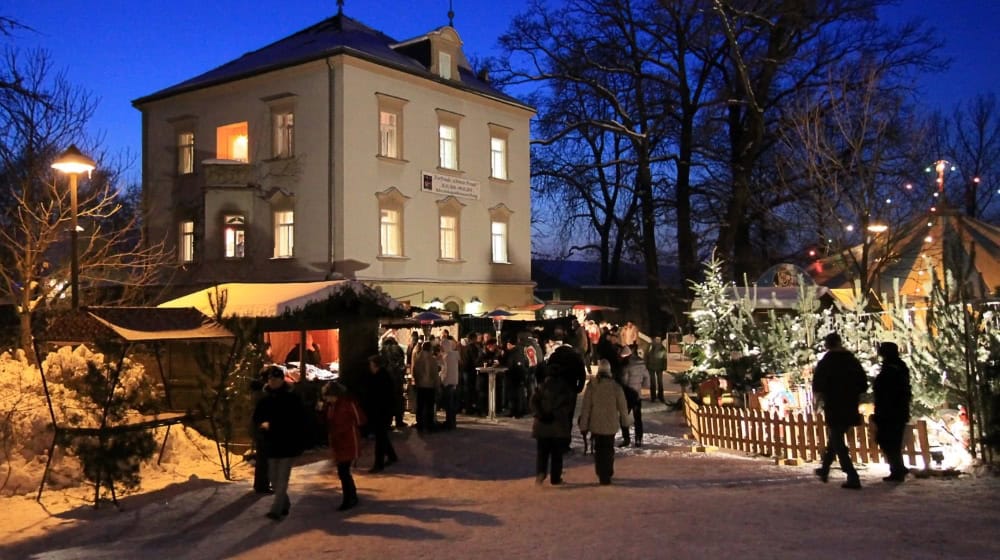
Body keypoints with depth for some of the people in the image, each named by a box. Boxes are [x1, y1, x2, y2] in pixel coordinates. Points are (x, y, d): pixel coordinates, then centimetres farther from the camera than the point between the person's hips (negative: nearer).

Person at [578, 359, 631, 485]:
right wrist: (625, 421, 15)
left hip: (595, 424, 0)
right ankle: (607, 475, 11)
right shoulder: (615, 386, -10)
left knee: (598, 450, 13)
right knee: (609, 450, 13)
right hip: (611, 425, 0)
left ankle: (602, 475, 13)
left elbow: (585, 407, -7)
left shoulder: (591, 385, -9)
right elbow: (622, 406, -2)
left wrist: (583, 425, 0)